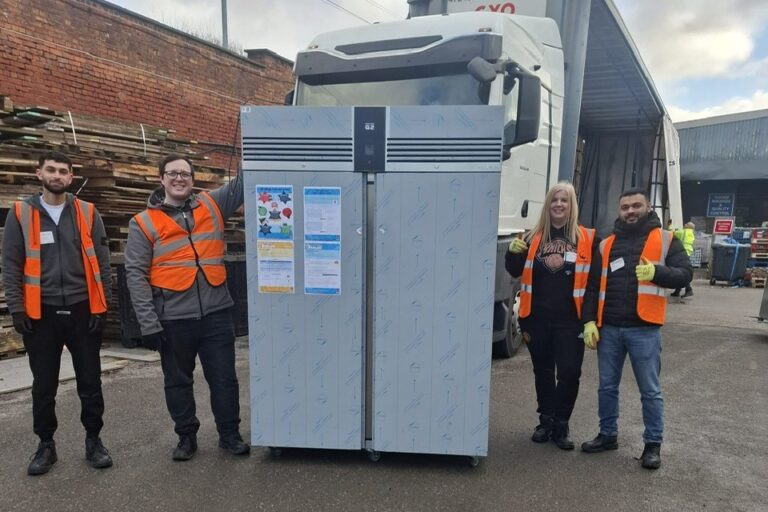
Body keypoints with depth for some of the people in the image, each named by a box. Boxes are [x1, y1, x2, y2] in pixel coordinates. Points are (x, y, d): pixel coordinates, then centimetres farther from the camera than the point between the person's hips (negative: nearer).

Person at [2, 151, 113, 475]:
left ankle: (93, 440, 23)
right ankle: (46, 444, 27)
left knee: (90, 382, 8)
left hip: (82, 311, 0)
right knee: (43, 385, 11)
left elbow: (102, 262, 3)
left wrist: (101, 306, -4)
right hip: (41, 314, 0)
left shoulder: (88, 213, 3)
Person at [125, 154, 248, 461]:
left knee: (224, 378, 9)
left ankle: (229, 434, 26)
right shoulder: (144, 223, 2)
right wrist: (148, 322, -9)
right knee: (178, 381, 14)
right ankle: (186, 436, 32)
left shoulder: (212, 205, 8)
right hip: (173, 318, -1)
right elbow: (136, 274, -3)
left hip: (216, 313, 1)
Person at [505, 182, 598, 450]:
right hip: (537, 318, 2)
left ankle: (561, 425, 20)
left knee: (569, 373, 1)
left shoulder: (587, 238, -2)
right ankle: (546, 420, 31)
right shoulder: (534, 237, 4)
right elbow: (516, 271, 7)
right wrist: (514, 252, -12)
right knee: (543, 372, 14)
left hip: (569, 320, -2)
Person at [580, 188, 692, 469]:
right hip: (608, 328, 4)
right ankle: (608, 435, 29)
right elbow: (592, 287, 10)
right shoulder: (606, 245, 11)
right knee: (607, 386, 13)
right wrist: (589, 321, 2)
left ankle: (653, 444, 21)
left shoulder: (665, 240, 4)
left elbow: (685, 274, -3)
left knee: (650, 390, 6)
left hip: (644, 329, -3)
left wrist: (657, 271, -23)